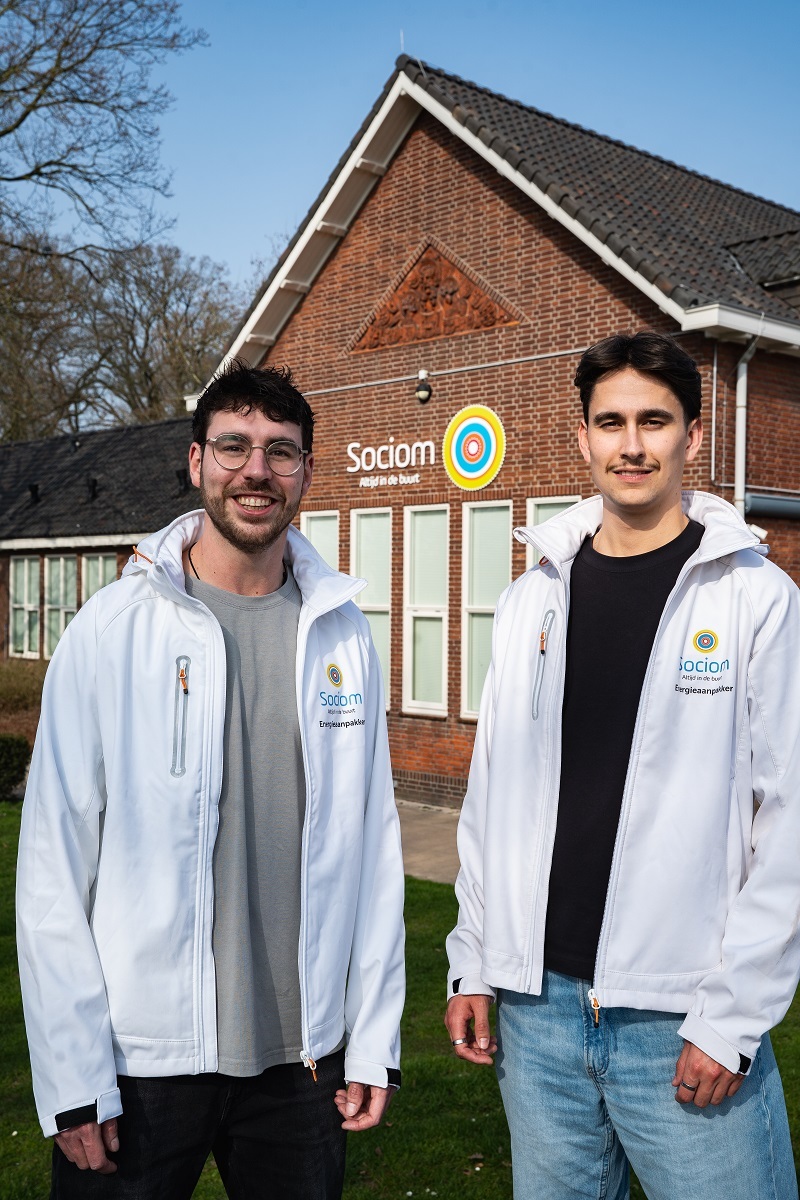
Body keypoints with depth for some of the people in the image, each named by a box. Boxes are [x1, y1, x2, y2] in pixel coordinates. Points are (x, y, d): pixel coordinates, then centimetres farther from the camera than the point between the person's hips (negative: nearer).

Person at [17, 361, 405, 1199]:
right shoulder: (113, 629, -9)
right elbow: (54, 864, -9)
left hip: (303, 1056, 3)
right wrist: (72, 1080, -9)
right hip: (140, 1059, -2)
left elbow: (373, 843, 2)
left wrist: (374, 1040, 2)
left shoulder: (342, 633, 0)